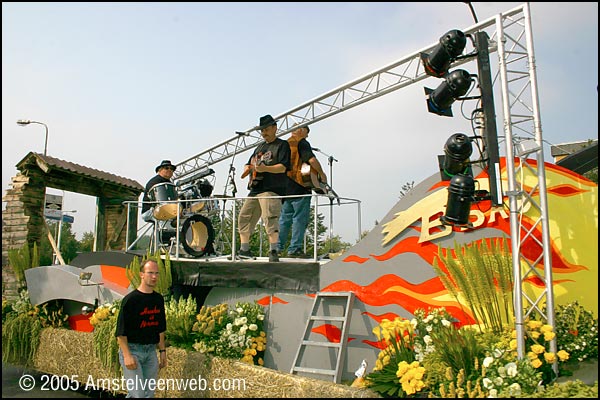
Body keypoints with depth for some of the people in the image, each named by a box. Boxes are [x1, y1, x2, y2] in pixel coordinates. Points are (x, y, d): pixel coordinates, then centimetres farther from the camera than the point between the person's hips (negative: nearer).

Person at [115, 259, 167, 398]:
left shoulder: (159, 299, 8)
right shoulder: (130, 299, -13)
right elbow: (121, 331, -13)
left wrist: (162, 351, 12)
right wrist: (127, 355, -18)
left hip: (151, 351, 6)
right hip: (132, 349, -6)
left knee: (149, 393, 10)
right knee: (137, 394, -9)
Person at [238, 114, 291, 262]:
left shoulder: (282, 145, 3)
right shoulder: (260, 147, 27)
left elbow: (283, 167, -10)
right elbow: (249, 164, 28)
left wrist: (265, 168, -26)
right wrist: (247, 169, 2)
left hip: (272, 189, -8)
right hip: (255, 189, 8)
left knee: (270, 218, -19)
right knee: (244, 217, 7)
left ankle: (273, 251, -18)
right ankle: (244, 249, 16)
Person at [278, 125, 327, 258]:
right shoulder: (301, 142, -4)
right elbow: (312, 159, -18)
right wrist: (322, 174, -7)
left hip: (285, 187, 8)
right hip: (299, 187, -8)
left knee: (285, 218, 12)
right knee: (300, 218, -3)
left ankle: (278, 247, 13)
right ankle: (295, 249, -4)